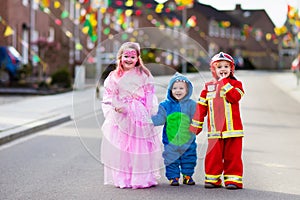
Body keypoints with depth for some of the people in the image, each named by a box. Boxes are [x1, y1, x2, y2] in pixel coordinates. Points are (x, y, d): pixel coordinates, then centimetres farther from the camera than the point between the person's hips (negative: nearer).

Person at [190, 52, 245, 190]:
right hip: (215, 130, 2)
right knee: (213, 156, 2)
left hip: (232, 129, -2)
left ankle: (233, 179, 5)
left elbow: (234, 97, -17)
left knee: (232, 155, 0)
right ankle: (212, 178, 11)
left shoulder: (235, 84, 5)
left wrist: (224, 82, -15)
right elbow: (201, 107, 13)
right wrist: (196, 125, 11)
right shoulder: (208, 87, 12)